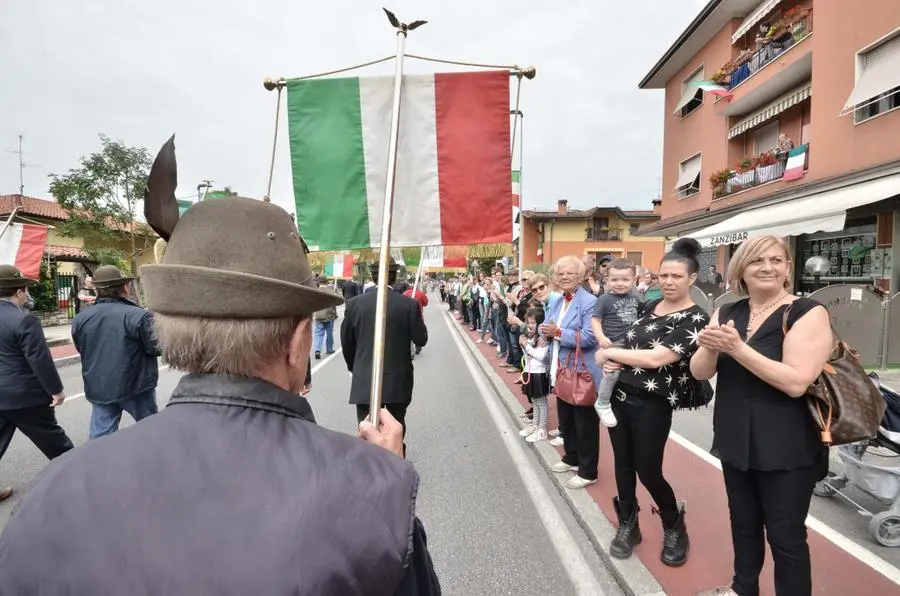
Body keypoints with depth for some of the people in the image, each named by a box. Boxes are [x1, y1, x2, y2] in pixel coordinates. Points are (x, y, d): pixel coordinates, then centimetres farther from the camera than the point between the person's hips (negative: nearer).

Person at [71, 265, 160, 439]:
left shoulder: (80, 318, 0)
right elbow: (156, 348, -13)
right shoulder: (139, 315, -19)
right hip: (135, 385, -4)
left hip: (99, 388, 4)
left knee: (100, 435, 10)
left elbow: (81, 349, 13)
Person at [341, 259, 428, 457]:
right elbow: (421, 340, -1)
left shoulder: (354, 304, -6)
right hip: (398, 381, 1)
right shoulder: (409, 305, -11)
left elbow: (346, 342, 3)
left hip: (364, 381, -1)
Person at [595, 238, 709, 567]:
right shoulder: (650, 306, 8)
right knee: (623, 462, 14)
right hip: (619, 394, 6)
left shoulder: (695, 320, -13)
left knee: (647, 470, 5)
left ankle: (675, 527, 33)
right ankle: (627, 525, 34)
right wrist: (612, 362, -5)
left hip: (652, 404, -6)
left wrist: (608, 353, -14)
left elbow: (656, 358, -24)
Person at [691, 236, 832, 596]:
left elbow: (796, 382, -24)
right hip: (736, 440, 5)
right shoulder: (726, 313, 3)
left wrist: (738, 348, -28)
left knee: (785, 535, 8)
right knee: (743, 522, 21)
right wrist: (709, 347, -21)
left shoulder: (808, 314, -12)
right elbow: (700, 373, -1)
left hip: (786, 449, -5)